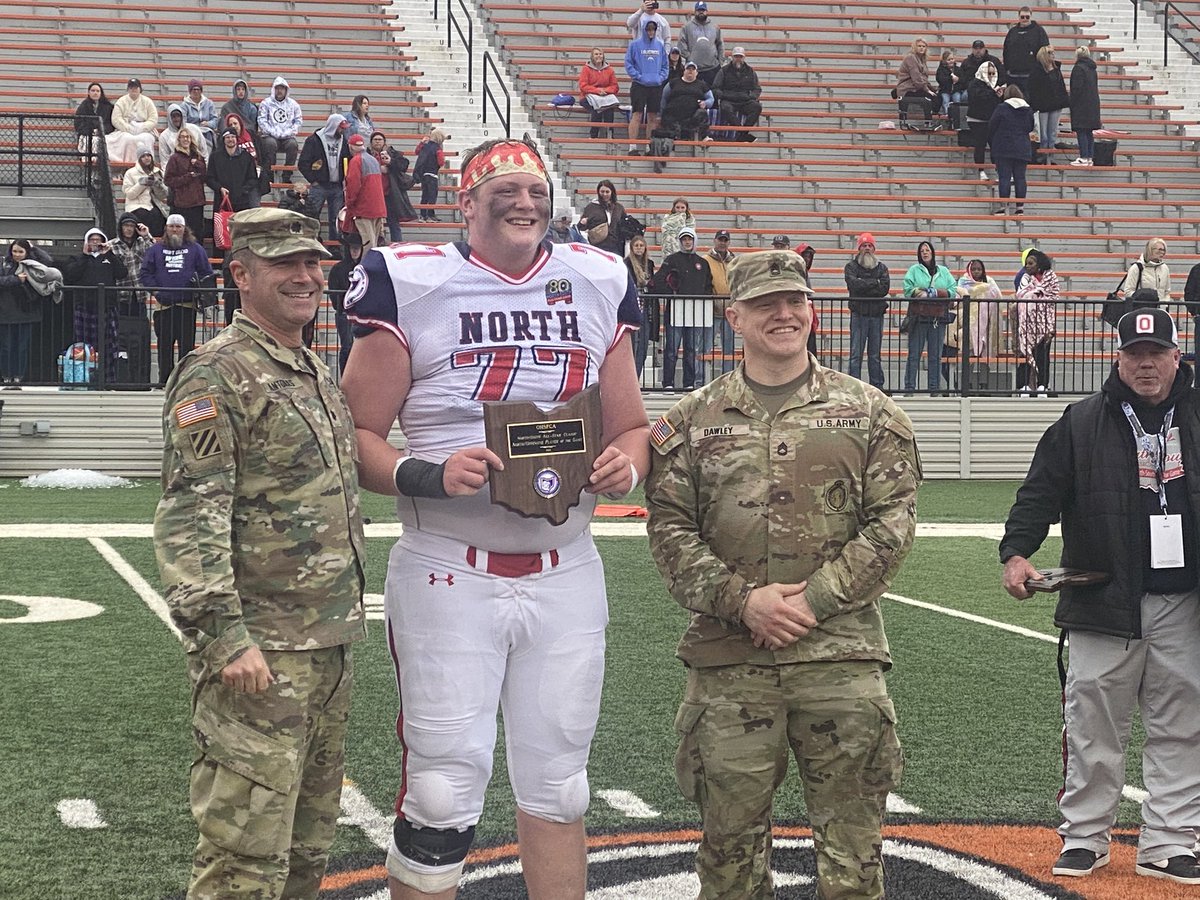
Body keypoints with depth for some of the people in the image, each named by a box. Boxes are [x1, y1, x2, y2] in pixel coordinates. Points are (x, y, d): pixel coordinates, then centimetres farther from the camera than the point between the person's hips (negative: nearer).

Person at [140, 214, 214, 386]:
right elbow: (146, 272, 8)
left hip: (187, 305, -1)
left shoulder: (195, 249, 8)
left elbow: (207, 273, 6)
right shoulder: (156, 250, 11)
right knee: (164, 344, 4)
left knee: (187, 344, -2)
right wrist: (154, 291, -4)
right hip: (163, 305, 1)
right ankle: (164, 379, 9)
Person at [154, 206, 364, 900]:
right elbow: (189, 516, -18)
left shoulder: (319, 374, 16)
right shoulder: (216, 376, -11)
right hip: (260, 652, -9)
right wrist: (224, 637, -24)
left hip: (332, 643, 9)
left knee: (311, 840, 16)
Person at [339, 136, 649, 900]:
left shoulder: (598, 287, 8)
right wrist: (427, 476, -22)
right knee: (443, 793, -3)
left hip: (564, 573, 4)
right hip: (450, 572, -4)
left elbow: (630, 426, 16)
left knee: (558, 783, 12)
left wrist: (626, 465, -6)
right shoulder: (413, 287, -4)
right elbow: (358, 434, -4)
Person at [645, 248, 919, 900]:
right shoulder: (693, 421, 8)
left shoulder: (869, 412, 7)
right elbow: (669, 530, 3)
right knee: (730, 841, 7)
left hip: (840, 655, 0)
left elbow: (892, 521, 0)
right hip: (726, 660, 1)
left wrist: (813, 600, -10)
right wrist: (742, 600, -11)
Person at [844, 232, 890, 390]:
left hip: (877, 314, 3)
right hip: (859, 314, -3)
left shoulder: (881, 267, 14)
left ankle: (877, 386, 11)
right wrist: (874, 283, -6)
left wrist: (864, 286, -9)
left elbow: (885, 288, -3)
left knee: (875, 355, 7)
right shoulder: (851, 266, 6)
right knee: (856, 353, -6)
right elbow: (854, 284, -13)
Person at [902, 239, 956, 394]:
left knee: (936, 355, 4)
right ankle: (909, 387, -1)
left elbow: (953, 291, 5)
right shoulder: (914, 270, 7)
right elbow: (908, 290, -4)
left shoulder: (944, 271, 15)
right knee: (914, 355, -2)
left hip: (938, 318, 2)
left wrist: (936, 292, -10)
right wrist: (928, 294, -13)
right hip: (918, 317, -2)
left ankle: (934, 388, 9)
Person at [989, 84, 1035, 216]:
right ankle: (1020, 207, 4)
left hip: (1003, 149, -4)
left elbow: (991, 127, -2)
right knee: (1020, 177, 5)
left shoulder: (1001, 108, -6)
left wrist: (992, 144, 11)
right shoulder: (1028, 110, 8)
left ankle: (1003, 206, -9)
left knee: (1004, 177, -4)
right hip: (1023, 150, 4)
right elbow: (1030, 129, 19)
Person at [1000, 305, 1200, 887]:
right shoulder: (1082, 423, 2)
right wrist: (1016, 553, -17)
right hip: (1104, 603, -2)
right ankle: (1084, 838, 13)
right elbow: (1040, 493, -2)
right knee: (1092, 725, 2)